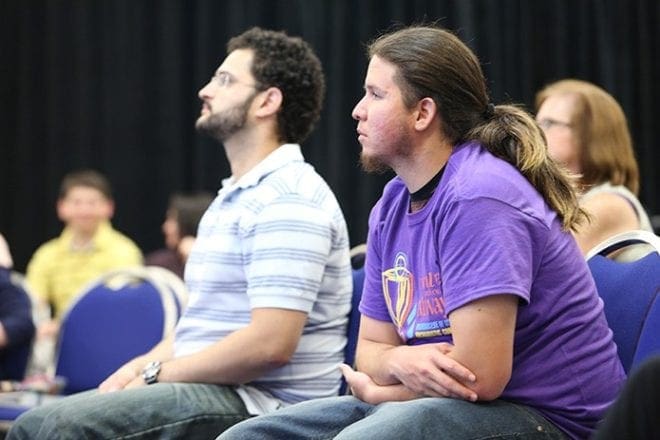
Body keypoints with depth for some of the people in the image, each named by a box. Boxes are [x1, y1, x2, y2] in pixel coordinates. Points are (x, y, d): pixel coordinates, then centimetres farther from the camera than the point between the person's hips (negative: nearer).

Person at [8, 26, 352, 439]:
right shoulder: (235, 197, 22)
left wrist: (158, 374, -12)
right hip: (206, 390, 10)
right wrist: (140, 368, 4)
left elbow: (270, 343, -22)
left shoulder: (287, 198, -13)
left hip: (256, 403, -10)